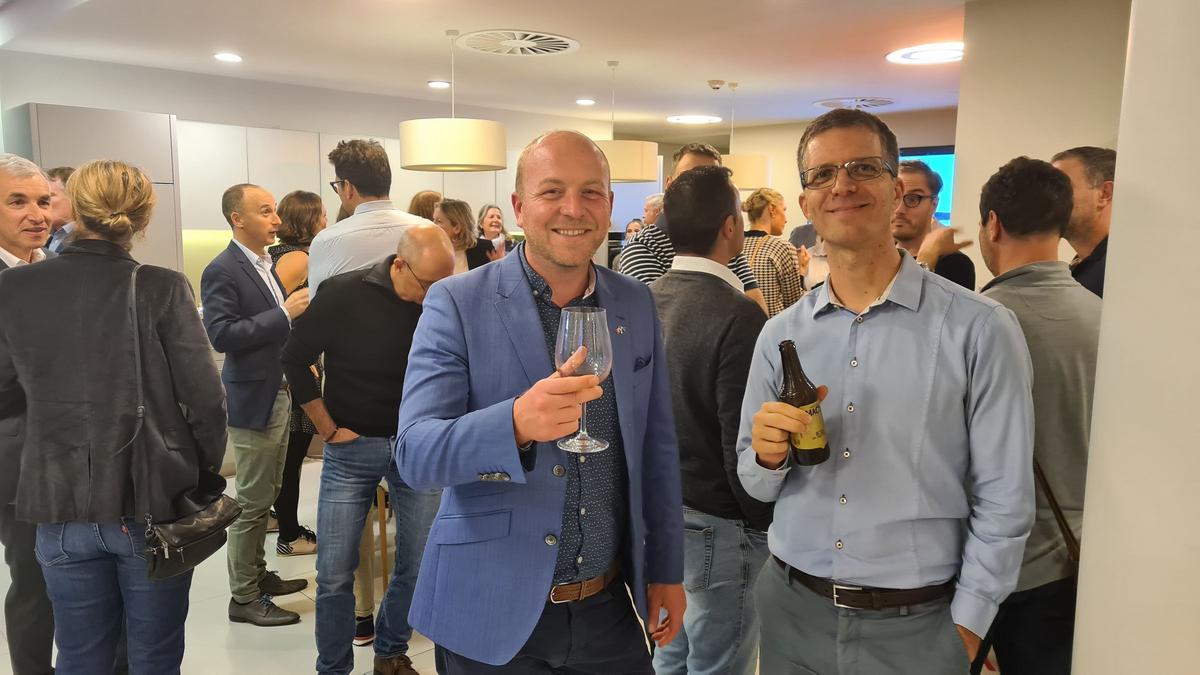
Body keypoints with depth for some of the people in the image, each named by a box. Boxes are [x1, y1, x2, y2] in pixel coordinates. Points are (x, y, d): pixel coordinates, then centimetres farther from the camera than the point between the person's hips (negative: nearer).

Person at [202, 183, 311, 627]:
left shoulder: (266, 265, 11)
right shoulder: (222, 271, -15)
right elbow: (221, 335, -24)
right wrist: (283, 314, -25)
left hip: (279, 392, 9)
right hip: (253, 399, -8)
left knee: (266, 495, 18)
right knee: (251, 501, 0)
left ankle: (257, 575, 32)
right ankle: (243, 598, 12)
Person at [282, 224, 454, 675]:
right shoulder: (346, 294, -12)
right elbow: (294, 358, -2)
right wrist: (328, 428, -3)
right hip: (352, 446, -1)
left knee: (420, 564, 7)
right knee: (335, 573, 3)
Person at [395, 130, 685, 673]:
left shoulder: (637, 306, 1)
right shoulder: (457, 304, -11)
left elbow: (657, 449, 8)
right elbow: (414, 455, -18)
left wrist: (666, 569, 10)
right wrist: (516, 422, -35)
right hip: (492, 614, -3)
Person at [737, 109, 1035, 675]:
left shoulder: (979, 329, -11)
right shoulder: (780, 335, 1)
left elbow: (1003, 499, -7)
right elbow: (756, 485, 6)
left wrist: (966, 628, -6)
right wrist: (769, 457, -14)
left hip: (916, 625, -3)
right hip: (791, 607, 3)